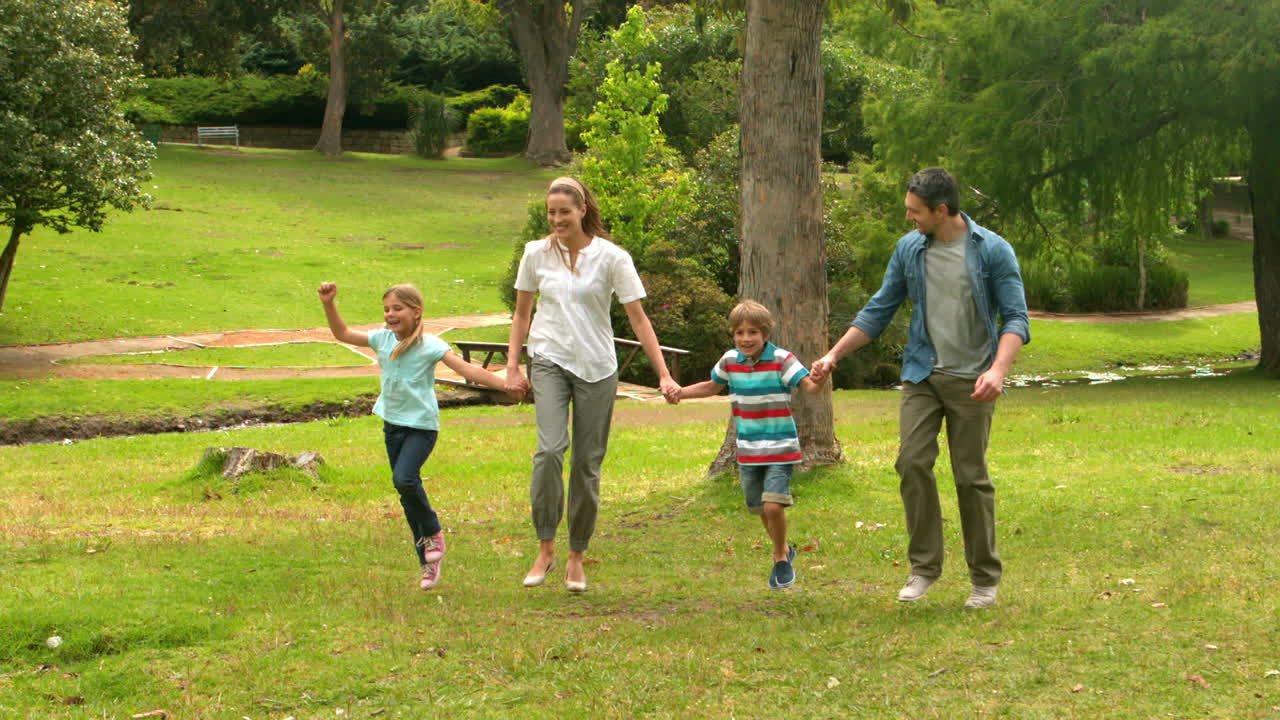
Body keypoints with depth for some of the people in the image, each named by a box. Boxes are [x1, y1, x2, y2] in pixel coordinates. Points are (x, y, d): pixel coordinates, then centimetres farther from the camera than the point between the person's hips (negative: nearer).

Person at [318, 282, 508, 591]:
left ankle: (433, 532, 1)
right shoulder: (382, 339, 4)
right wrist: (329, 304, 0)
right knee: (405, 487, 7)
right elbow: (342, 333, 12)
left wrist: (504, 384, -23)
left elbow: (466, 369, -16)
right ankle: (428, 562, 16)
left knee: (405, 479, -26)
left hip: (421, 425, -6)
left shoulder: (429, 345, -12)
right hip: (392, 424, 6)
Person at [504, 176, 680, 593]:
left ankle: (577, 556, 17)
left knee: (587, 462, 3)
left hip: (597, 368, 0)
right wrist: (512, 367, 6)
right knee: (550, 450, -20)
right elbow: (522, 312, 13)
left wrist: (663, 375, -8)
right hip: (549, 361, 0)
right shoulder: (537, 253, 2)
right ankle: (545, 549, -10)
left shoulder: (612, 257, -5)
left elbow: (637, 317, -4)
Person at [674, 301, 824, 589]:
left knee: (773, 505, -17)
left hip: (780, 449, -5)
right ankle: (784, 550, 38)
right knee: (760, 510, 13)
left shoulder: (781, 360, -13)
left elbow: (809, 385, -23)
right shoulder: (730, 361, 1)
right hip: (748, 451, 5)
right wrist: (682, 392, 6)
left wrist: (819, 378, -46)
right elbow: (713, 386, 20)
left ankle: (780, 557, 7)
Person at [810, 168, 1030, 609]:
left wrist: (998, 369, -25)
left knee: (971, 477, 0)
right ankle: (924, 566, 3)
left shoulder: (992, 250, -8)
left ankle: (985, 578, 13)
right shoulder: (909, 249, 5)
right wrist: (834, 355, 8)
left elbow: (1015, 317, -9)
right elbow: (879, 310, 13)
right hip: (922, 374, 4)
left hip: (971, 379, -3)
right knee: (912, 462, -10)